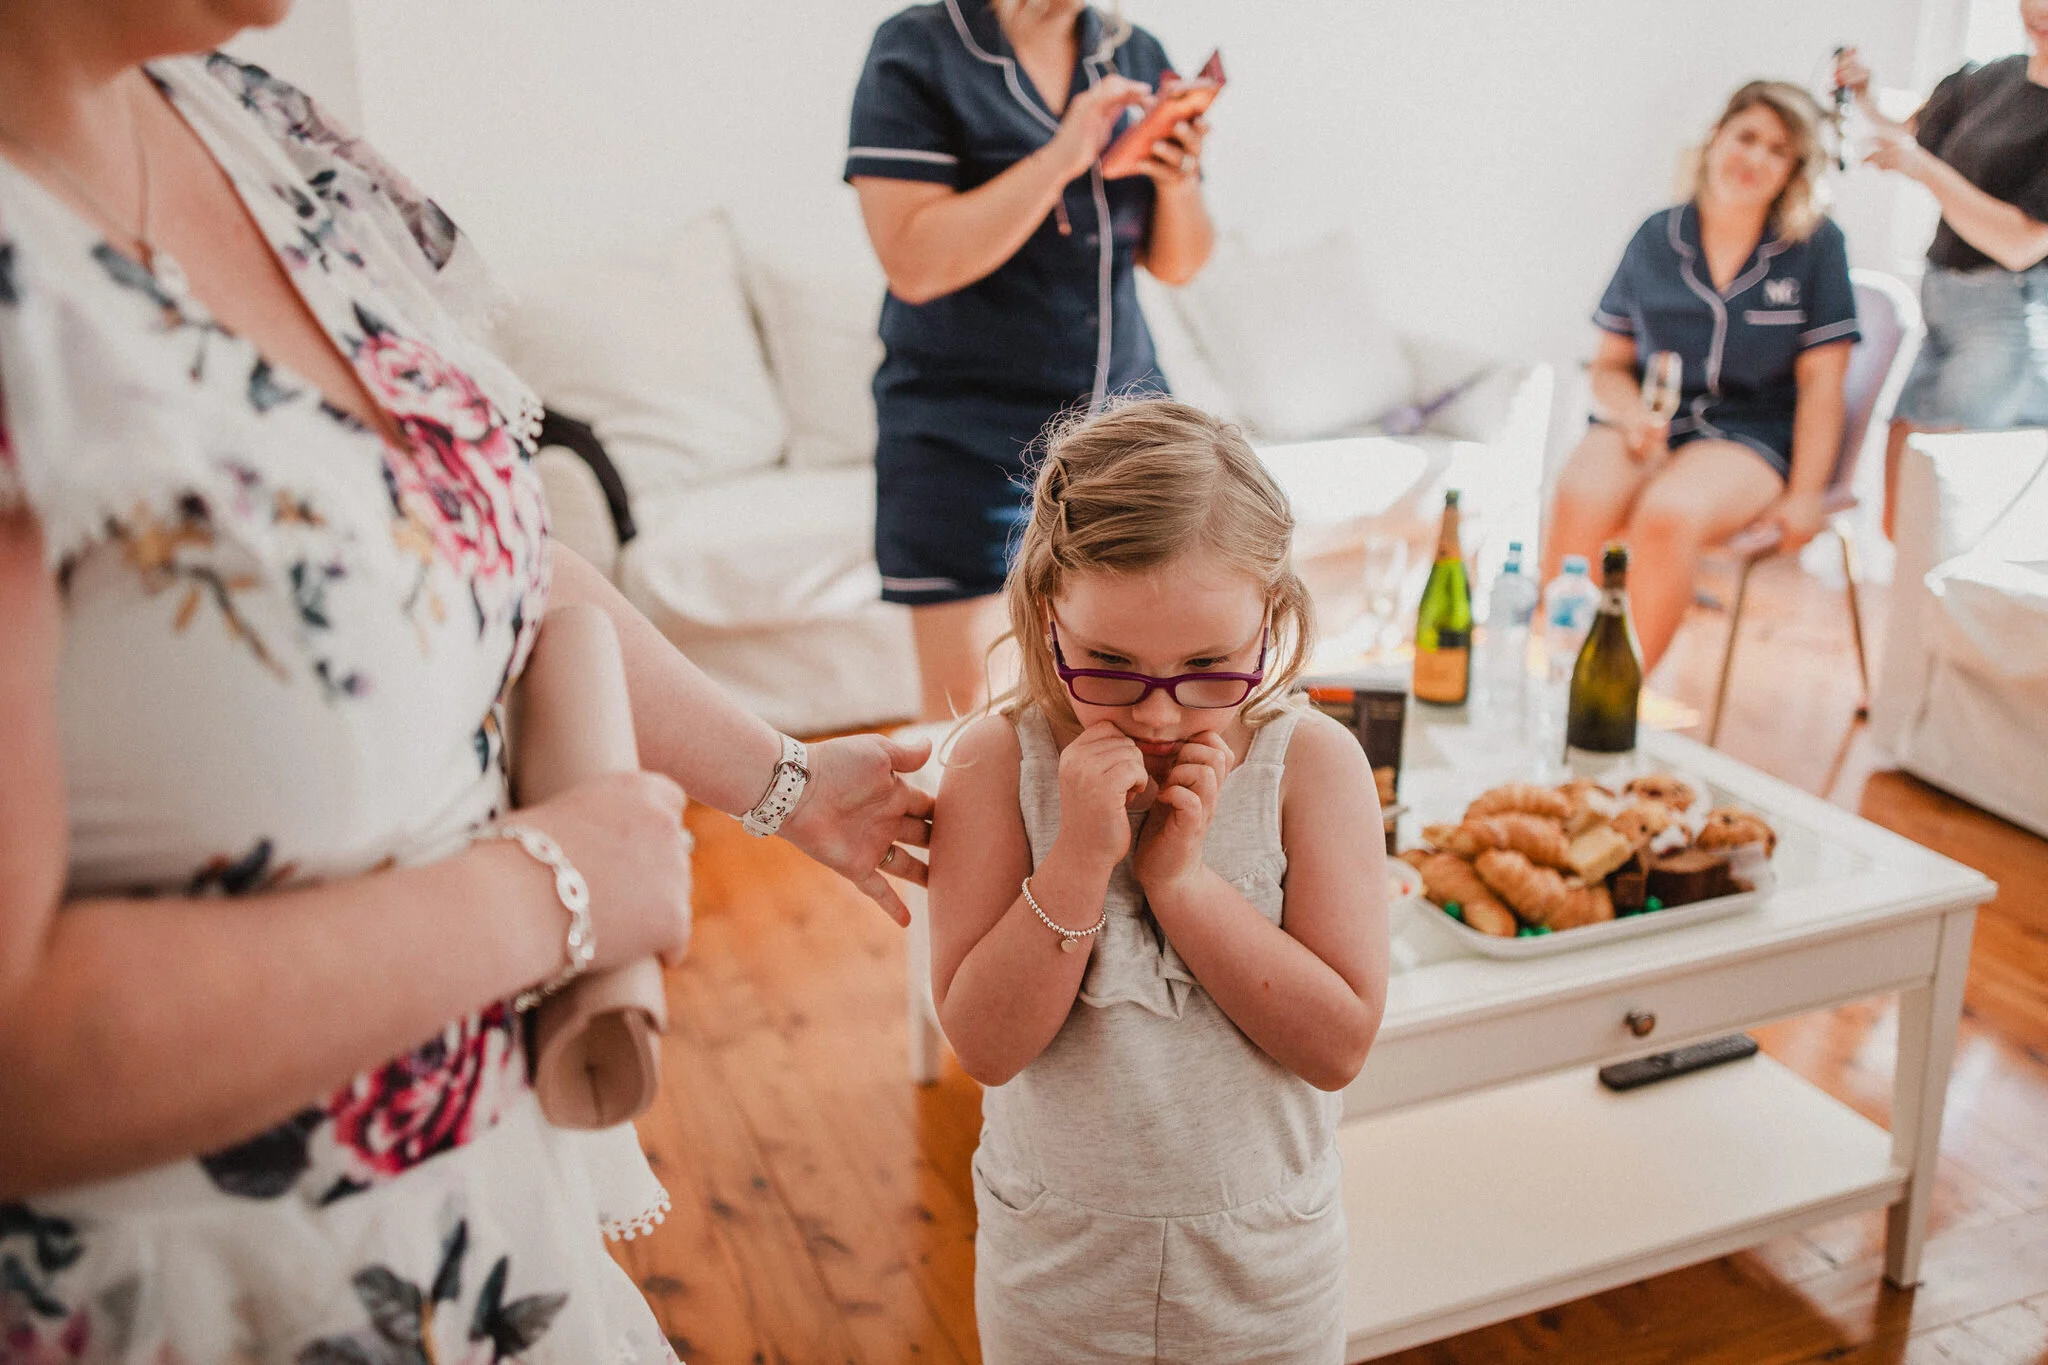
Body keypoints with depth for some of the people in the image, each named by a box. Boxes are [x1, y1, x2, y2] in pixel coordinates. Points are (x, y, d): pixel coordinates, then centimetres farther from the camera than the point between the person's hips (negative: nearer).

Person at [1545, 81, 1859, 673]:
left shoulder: (1816, 246, 4)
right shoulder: (1658, 236, 10)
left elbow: (1821, 383, 1)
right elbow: (1609, 363, 13)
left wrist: (1803, 495, -7)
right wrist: (1632, 412, -10)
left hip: (1750, 435, -2)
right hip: (1652, 420, 2)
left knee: (1667, 513, -36)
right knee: (1579, 498, -33)